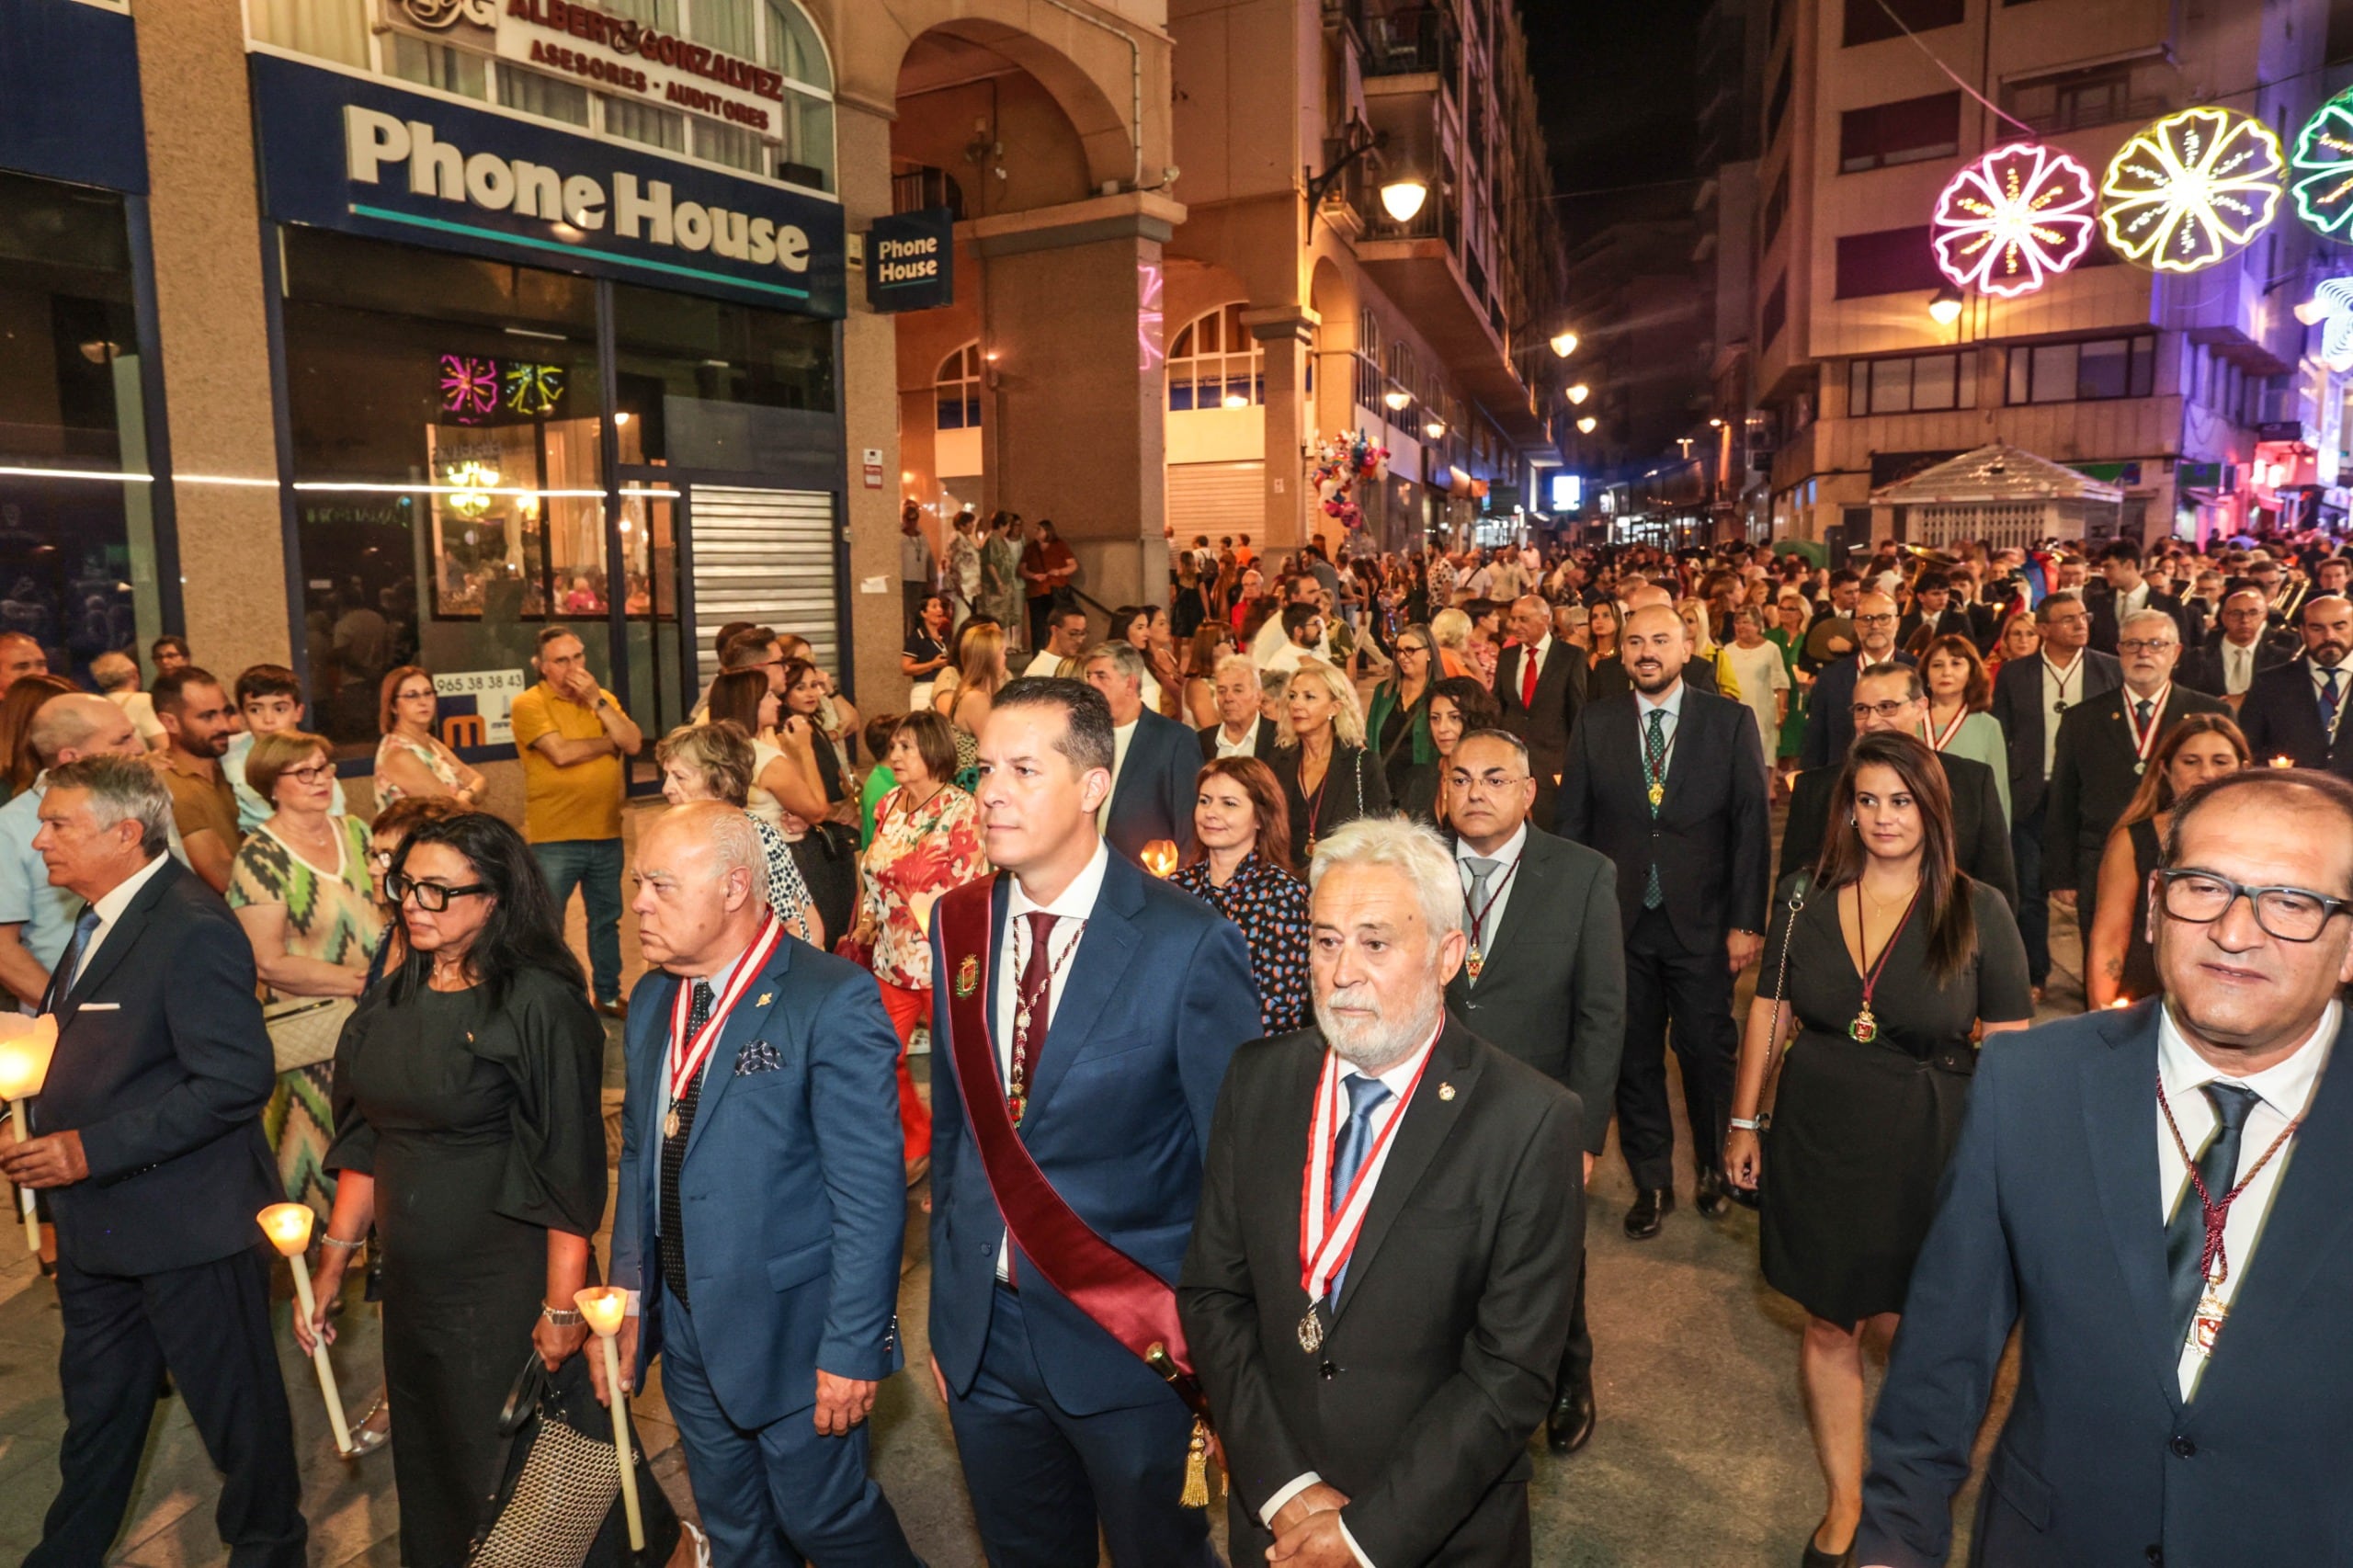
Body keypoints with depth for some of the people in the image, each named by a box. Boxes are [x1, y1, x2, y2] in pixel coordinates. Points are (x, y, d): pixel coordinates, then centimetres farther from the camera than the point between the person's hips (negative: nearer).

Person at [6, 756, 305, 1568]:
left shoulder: (194, 929, -23)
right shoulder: (101, 920, 8)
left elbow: (236, 1081, -27)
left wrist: (90, 1150, -25)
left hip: (187, 1225, -9)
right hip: (100, 1221, 9)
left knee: (235, 1403, 11)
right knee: (97, 1406, 25)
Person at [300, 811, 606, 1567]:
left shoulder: (540, 1003, -17)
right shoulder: (394, 998, 4)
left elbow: (569, 1165, -16)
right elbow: (366, 1141, 13)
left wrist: (563, 1306, -15)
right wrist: (333, 1260, 12)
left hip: (506, 1281, -7)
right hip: (412, 1273, 7)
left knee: (499, 1481, 7)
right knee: (424, 1474, 21)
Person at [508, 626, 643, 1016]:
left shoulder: (604, 699, 10)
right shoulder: (529, 704, -6)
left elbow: (634, 744, -5)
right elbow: (561, 753, -20)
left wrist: (597, 701, -12)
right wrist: (610, 741, -6)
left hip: (606, 834, 5)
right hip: (554, 840, -5)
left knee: (606, 919, 17)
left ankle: (608, 995, 30)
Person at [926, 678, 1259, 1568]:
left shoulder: (1187, 945, -17)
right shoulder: (957, 925, -1)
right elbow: (952, 1125, 6)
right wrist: (947, 1309, 9)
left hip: (1127, 1339, -4)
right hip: (982, 1334, 4)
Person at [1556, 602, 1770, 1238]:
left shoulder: (1731, 721, 0)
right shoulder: (1595, 724, 3)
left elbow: (1751, 824, -3)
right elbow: (1573, 823, 4)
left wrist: (1747, 921, -7)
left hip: (1701, 922, -1)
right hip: (1617, 921, 1)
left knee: (1707, 1049, 9)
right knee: (1634, 1056, 10)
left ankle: (1716, 1168, 33)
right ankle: (1651, 1183, 27)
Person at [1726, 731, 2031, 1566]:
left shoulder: (1978, 912, -6)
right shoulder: (1808, 904, 0)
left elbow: (2009, 1045, -4)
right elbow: (1768, 1014, 6)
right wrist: (1744, 1121, 7)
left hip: (1926, 1148, -2)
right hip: (1817, 1138, 2)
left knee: (1896, 1322, 8)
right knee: (1829, 1327, 10)